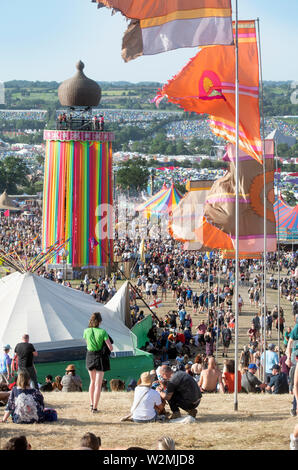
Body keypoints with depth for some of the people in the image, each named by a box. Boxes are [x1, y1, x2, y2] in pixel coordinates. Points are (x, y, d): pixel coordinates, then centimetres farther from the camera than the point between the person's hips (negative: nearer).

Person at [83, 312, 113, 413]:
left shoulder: (86, 331, -5)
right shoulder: (103, 332, -14)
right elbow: (111, 348, -13)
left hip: (89, 357, 4)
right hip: (100, 358, -4)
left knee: (92, 381, 24)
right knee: (98, 384, 2)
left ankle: (91, 404, 24)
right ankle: (95, 408, -1)